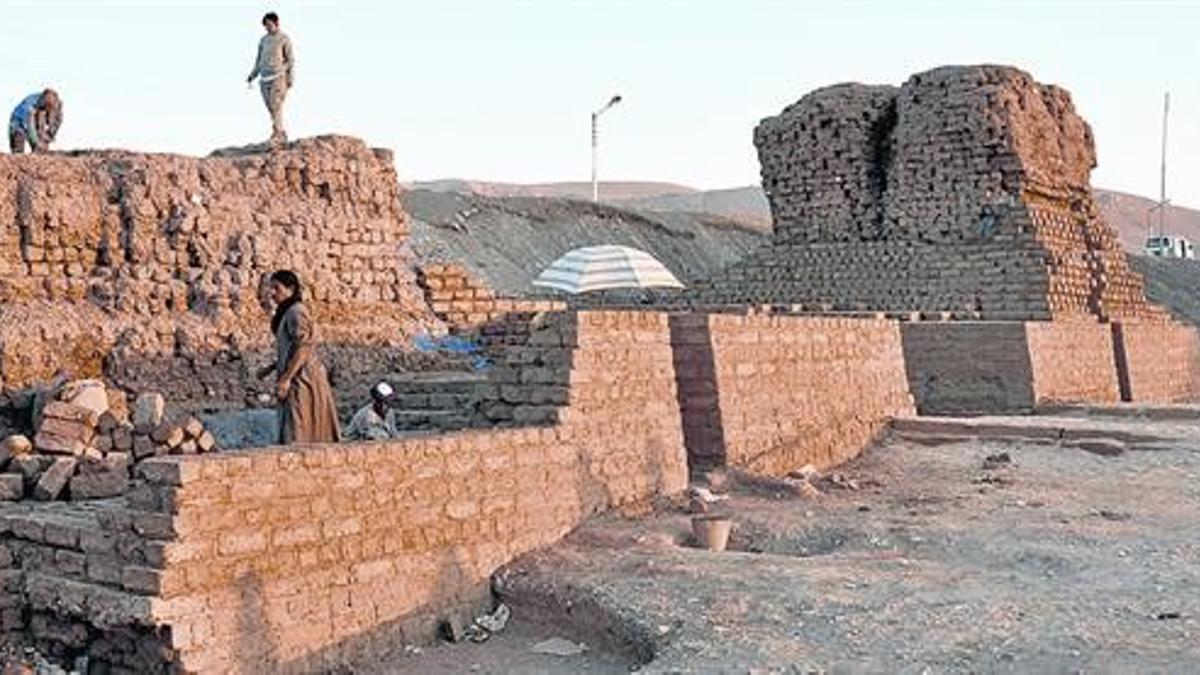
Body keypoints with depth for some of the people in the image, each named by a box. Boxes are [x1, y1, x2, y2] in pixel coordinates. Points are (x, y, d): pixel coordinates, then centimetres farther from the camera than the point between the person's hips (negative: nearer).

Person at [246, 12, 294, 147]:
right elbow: (259, 59, 21)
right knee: (271, 108, 3)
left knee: (276, 106, -15)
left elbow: (290, 60, -2)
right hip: (264, 78, 6)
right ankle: (282, 135, 9)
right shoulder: (263, 40, 16)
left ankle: (276, 135, -16)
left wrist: (290, 78, -10)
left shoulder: (284, 39, 1)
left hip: (278, 77, -6)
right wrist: (252, 76, 11)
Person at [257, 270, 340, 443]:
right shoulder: (288, 312, 17)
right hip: (297, 379, 10)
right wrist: (271, 368, 16)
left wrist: (286, 378, -24)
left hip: (302, 378, -10)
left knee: (299, 433, -11)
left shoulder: (296, 312, -14)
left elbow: (303, 348, -21)